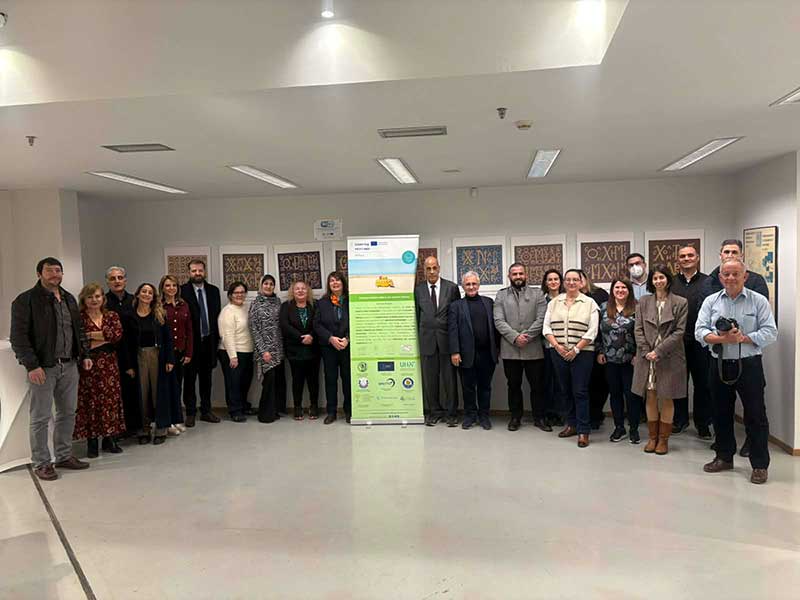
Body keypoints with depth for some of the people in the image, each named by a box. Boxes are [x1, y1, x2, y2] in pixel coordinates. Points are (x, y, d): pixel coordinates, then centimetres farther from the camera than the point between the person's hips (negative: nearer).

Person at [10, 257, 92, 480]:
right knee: (40, 418, 3)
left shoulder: (69, 299, 13)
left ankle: (64, 456, 26)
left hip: (69, 366, 6)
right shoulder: (25, 300, -7)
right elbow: (18, 337, -11)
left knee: (68, 413, 13)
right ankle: (41, 463, 16)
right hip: (42, 368, -6)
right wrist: (31, 365, -18)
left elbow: (79, 329, 20)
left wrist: (84, 354, 10)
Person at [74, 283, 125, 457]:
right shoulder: (79, 318, -1)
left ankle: (109, 439, 17)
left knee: (110, 399, 5)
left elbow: (118, 334, -9)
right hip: (87, 366, -3)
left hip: (109, 365, 3)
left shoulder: (112, 316, 8)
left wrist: (91, 335, -12)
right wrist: (106, 338, -11)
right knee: (90, 400, 0)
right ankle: (92, 442, 10)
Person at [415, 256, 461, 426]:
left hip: (447, 338, -1)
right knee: (429, 378, 7)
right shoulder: (418, 290, 4)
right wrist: (419, 338, 3)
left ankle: (451, 412, 15)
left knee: (449, 377, 4)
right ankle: (434, 411, 20)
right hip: (427, 339, 1)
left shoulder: (451, 287, 2)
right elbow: (417, 316, 7)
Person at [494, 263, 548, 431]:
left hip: (533, 349, 0)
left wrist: (526, 336, -15)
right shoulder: (501, 295, 7)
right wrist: (515, 337, -15)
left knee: (537, 385, 6)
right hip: (510, 349, 1)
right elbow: (499, 321, -3)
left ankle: (539, 417, 20)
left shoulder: (537, 294, 6)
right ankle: (515, 417, 23)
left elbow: (541, 320, -4)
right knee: (514, 385, 11)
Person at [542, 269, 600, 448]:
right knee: (565, 390, 11)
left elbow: (592, 332, -6)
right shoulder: (554, 302, 9)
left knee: (580, 392, -3)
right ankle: (572, 424, 25)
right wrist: (557, 346, -8)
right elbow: (546, 327, 5)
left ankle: (583, 430, 5)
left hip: (582, 353, -4)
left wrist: (575, 349, -12)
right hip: (559, 353, 4)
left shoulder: (590, 303, -1)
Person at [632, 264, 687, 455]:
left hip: (669, 357, -2)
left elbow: (679, 331, -6)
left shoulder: (680, 303, 0)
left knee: (666, 398, 5)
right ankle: (652, 437, 19)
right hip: (646, 357, 2)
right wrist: (646, 352, -8)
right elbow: (638, 329, 4)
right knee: (650, 397, 7)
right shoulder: (643, 302, 7)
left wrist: (659, 351, -13)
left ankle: (663, 439, 16)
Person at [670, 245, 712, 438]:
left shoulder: (707, 282, 2)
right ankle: (680, 420, 23)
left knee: (702, 383, 6)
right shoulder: (671, 283, 7)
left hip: (701, 341, -1)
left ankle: (702, 423, 18)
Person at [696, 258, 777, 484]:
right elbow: (700, 332, -3)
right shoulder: (711, 301, 6)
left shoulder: (759, 301, 0)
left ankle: (760, 465, 14)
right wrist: (722, 339, -18)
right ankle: (724, 457, 27)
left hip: (749, 365, -3)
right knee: (721, 414, 12)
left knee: (755, 415, 2)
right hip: (719, 366, 3)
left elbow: (770, 333, -6)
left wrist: (743, 338, -17)